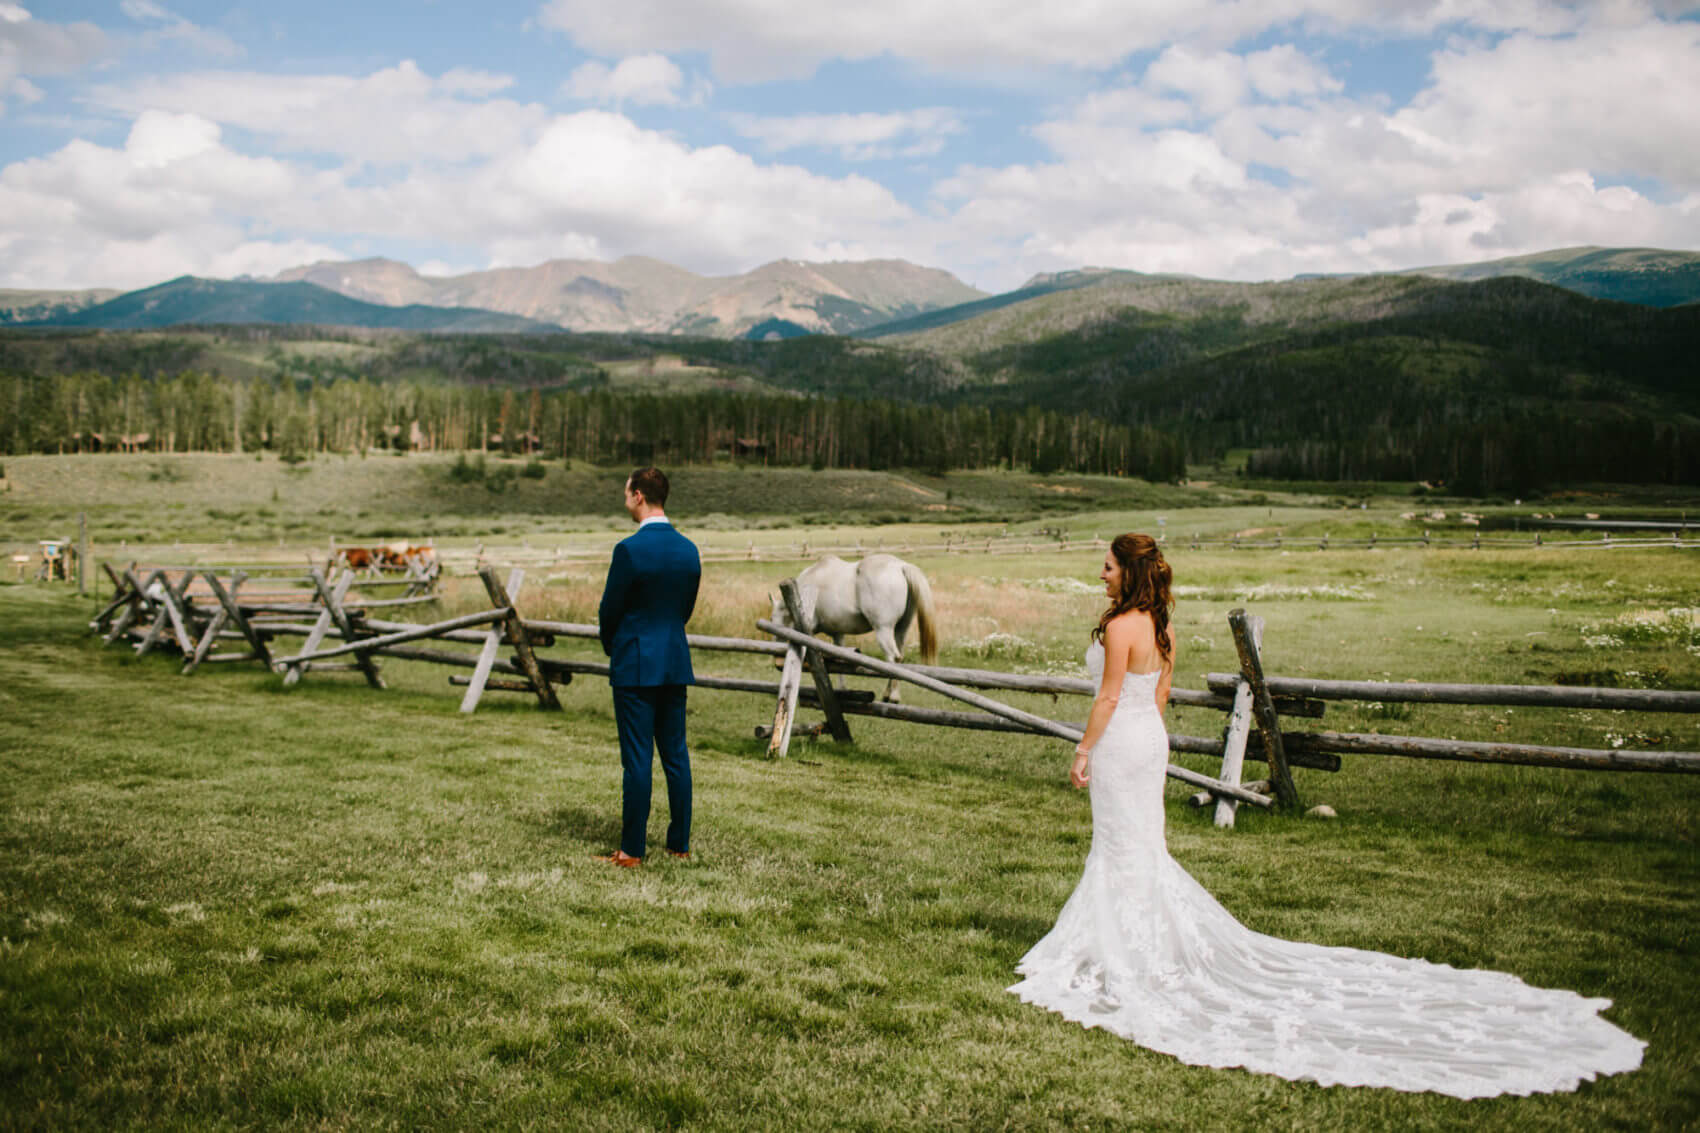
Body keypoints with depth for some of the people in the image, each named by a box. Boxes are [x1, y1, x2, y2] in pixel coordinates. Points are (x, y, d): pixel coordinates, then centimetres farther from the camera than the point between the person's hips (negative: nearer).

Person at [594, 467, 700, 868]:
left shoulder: (630, 549, -15)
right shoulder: (689, 549, 5)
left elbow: (609, 610, -7)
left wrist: (612, 648, 12)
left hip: (636, 665, -6)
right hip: (676, 662, 6)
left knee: (637, 759, -2)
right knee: (675, 755, 11)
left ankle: (632, 850, 3)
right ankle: (680, 843, 17)